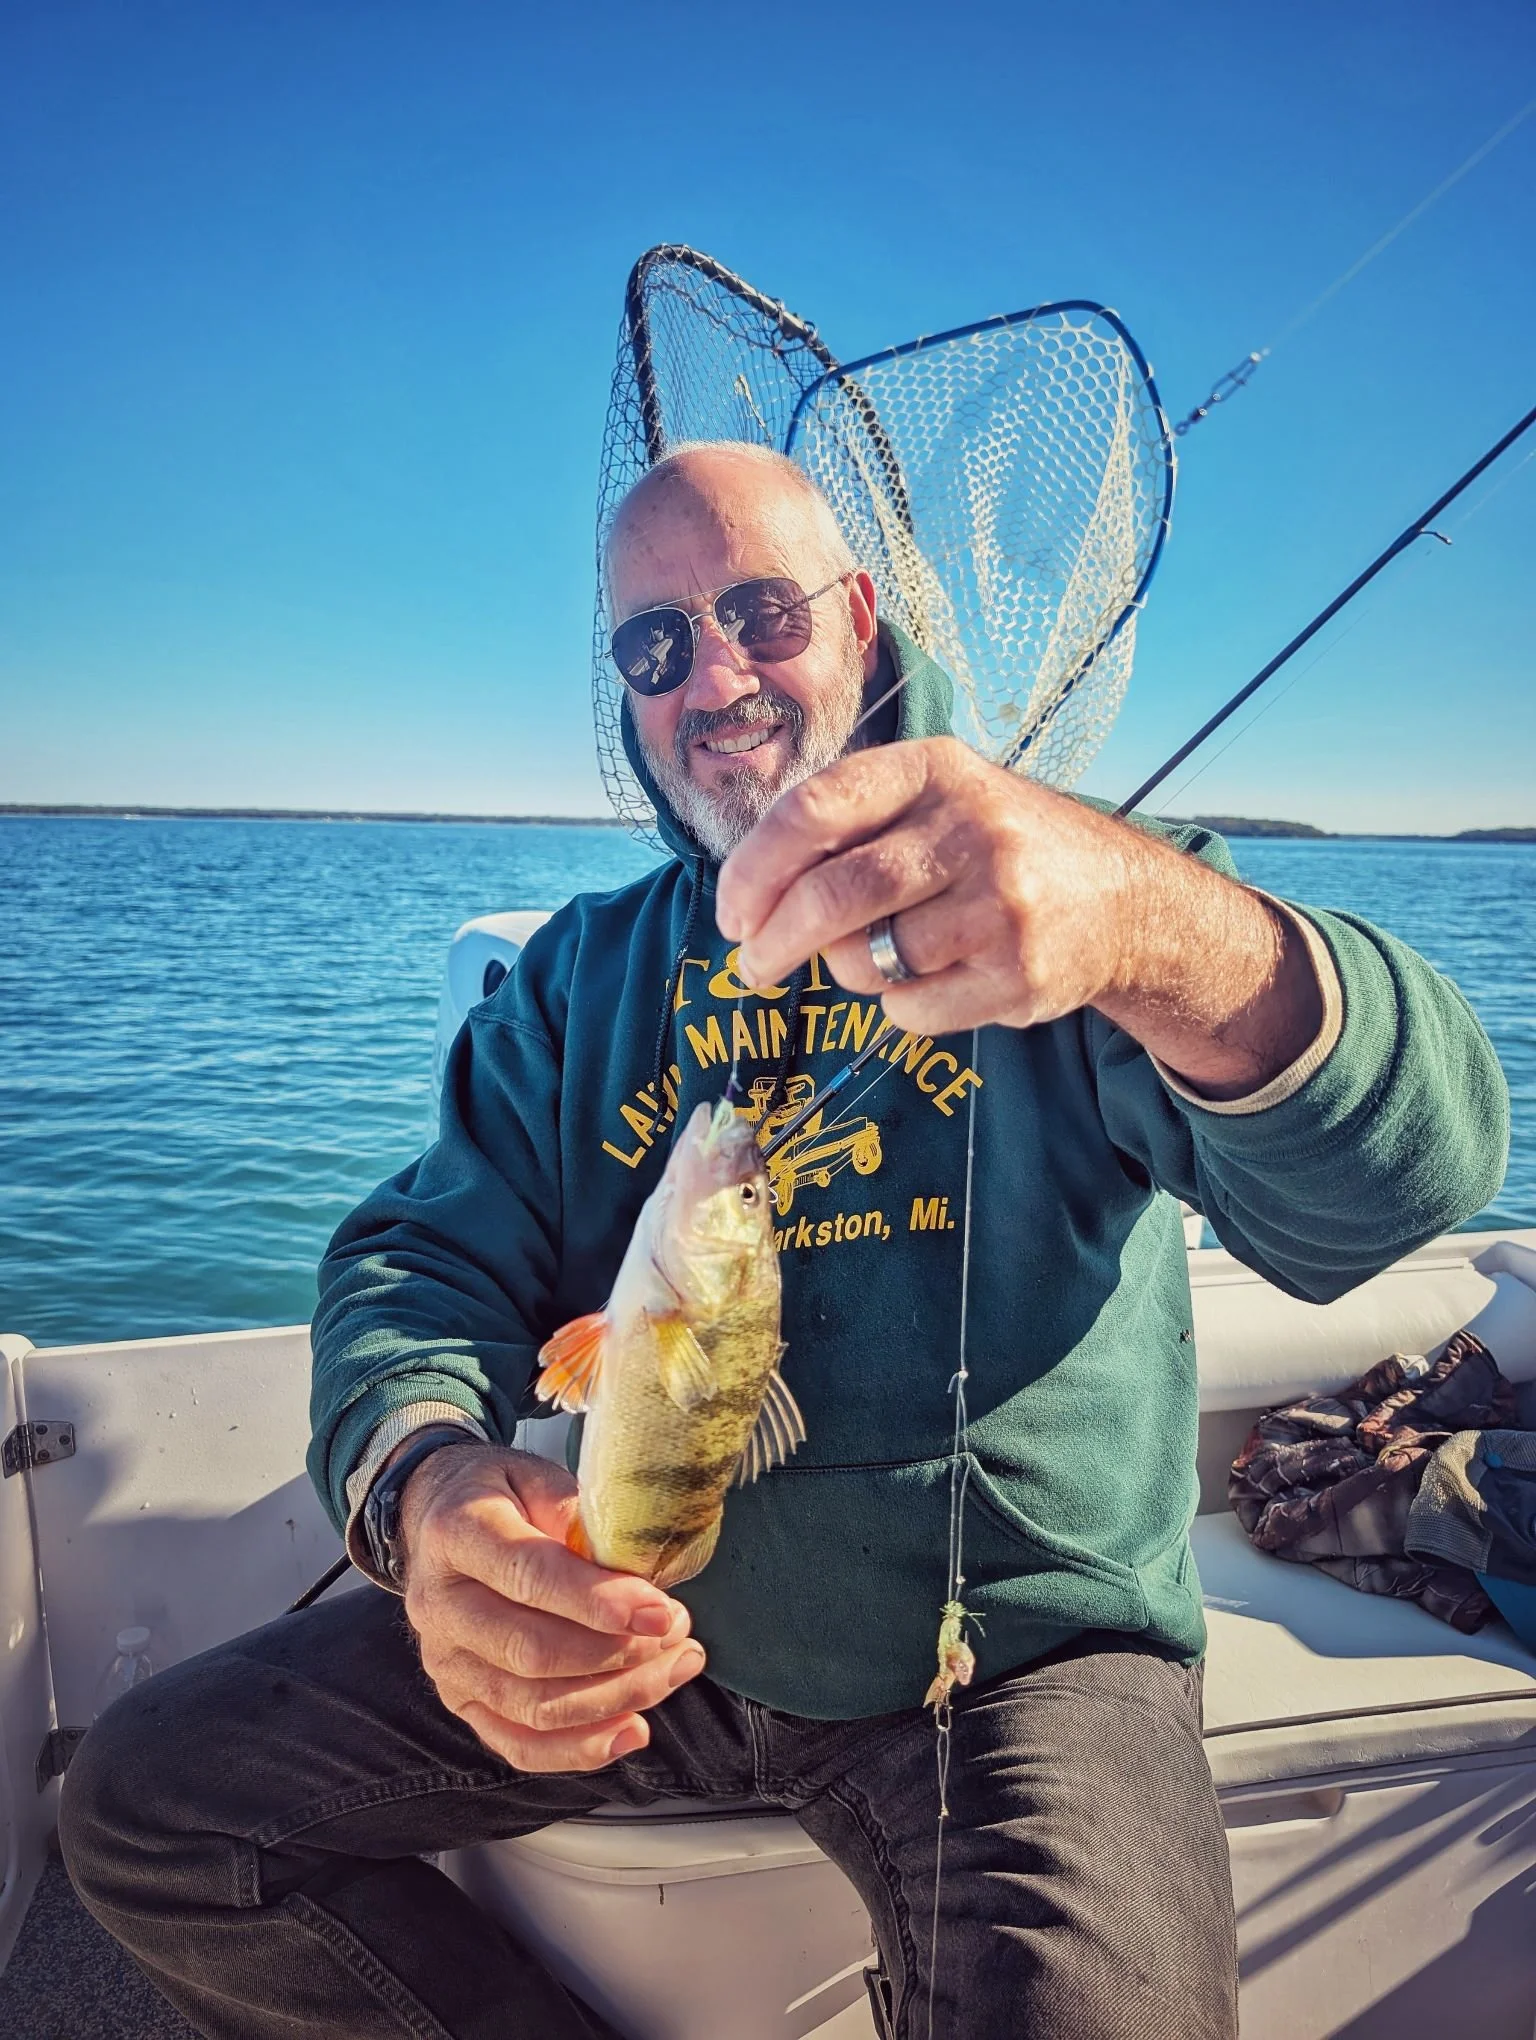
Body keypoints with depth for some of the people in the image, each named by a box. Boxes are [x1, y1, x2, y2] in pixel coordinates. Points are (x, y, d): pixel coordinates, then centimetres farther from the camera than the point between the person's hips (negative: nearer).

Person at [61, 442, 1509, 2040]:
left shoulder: (1048, 887, -6)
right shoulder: (582, 970, 8)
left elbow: (1406, 1174, -21)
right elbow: (423, 1257, -1)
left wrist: (1168, 928, -45)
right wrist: (426, 1484, -26)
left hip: (1013, 1650, -3)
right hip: (620, 1619, 5)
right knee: (146, 1796, 0)